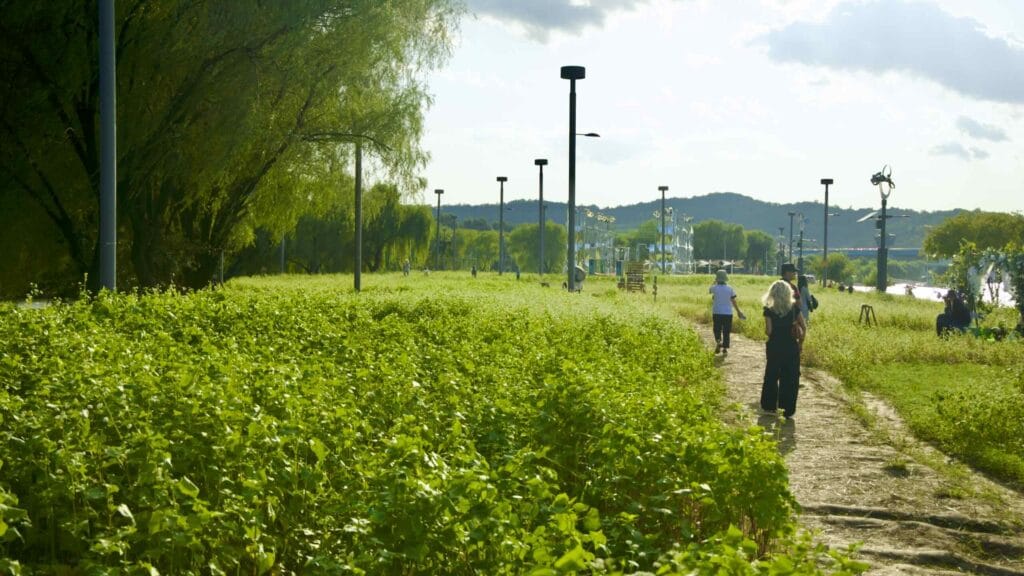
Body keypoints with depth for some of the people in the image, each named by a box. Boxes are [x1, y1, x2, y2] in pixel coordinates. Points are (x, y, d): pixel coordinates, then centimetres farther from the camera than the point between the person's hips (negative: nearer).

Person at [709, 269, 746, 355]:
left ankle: (718, 341, -16)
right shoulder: (730, 289, -4)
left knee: (717, 330, 10)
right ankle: (725, 348, 11)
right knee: (726, 332, 9)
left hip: (717, 313, -1)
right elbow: (734, 301, 0)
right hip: (728, 313, 1)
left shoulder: (715, 288, -9)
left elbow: (709, 291, 16)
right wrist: (738, 311, 10)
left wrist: (714, 282, 21)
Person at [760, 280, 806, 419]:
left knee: (771, 376, 15)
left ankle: (769, 406, 21)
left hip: (774, 346, -1)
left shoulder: (769, 310, -10)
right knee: (790, 378, 6)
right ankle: (788, 409, 3)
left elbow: (768, 331, -14)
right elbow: (803, 326, -1)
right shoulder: (794, 307, -3)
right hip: (791, 346, 1)